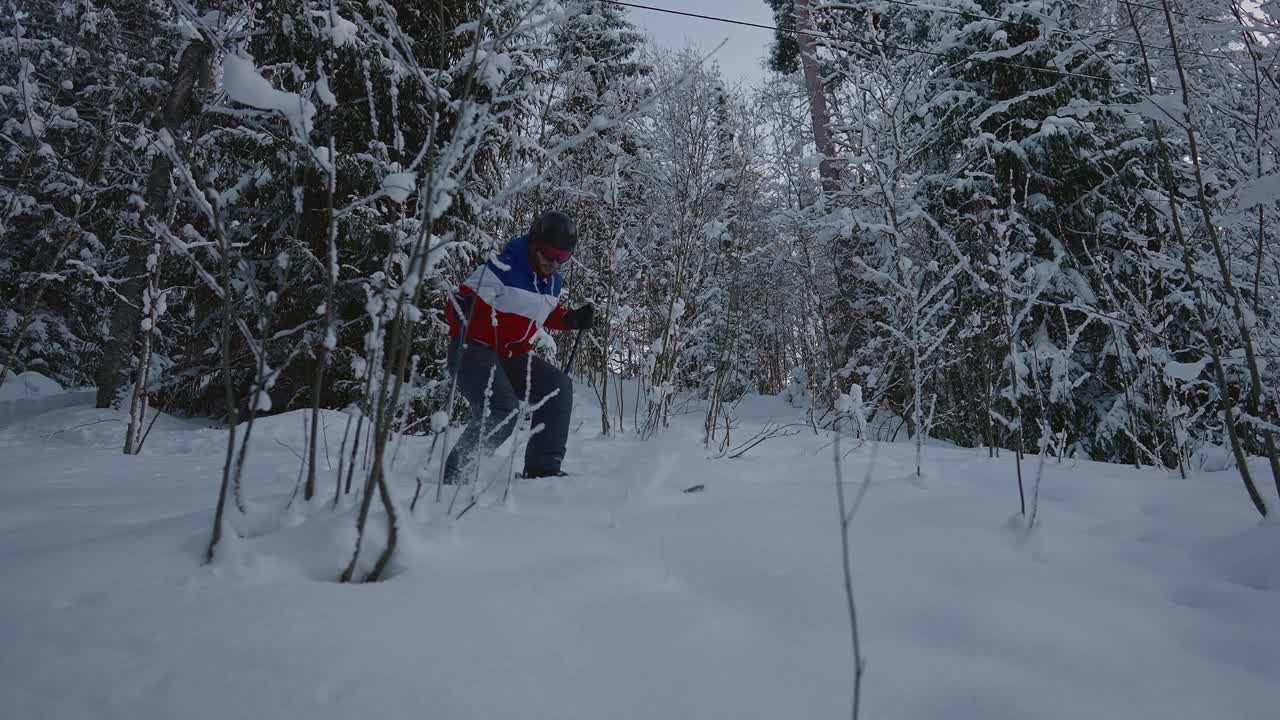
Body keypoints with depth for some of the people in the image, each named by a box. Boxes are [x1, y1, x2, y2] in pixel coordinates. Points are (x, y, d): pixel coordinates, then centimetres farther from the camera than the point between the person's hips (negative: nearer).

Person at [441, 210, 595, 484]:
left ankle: (542, 467, -2)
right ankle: (450, 475, -13)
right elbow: (456, 304, -20)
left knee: (558, 386, -7)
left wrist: (573, 319, 9)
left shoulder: (552, 282, 7)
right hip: (473, 351, -8)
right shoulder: (502, 271, -18)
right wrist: (463, 307, -44)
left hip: (511, 356, 8)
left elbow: (547, 313, 28)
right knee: (502, 409, -26)